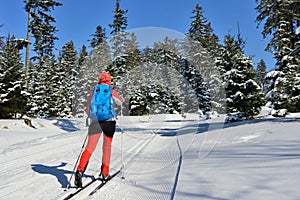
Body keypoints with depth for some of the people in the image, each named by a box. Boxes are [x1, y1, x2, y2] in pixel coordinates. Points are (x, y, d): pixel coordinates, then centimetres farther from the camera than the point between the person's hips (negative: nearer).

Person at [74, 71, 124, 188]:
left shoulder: (93, 92, 10)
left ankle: (80, 170, -21)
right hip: (109, 121, -1)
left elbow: (87, 110, 13)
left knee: (90, 147, -3)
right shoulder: (111, 91, 4)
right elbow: (121, 102, 21)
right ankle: (104, 173, 16)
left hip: (96, 121, 1)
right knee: (107, 148, 12)